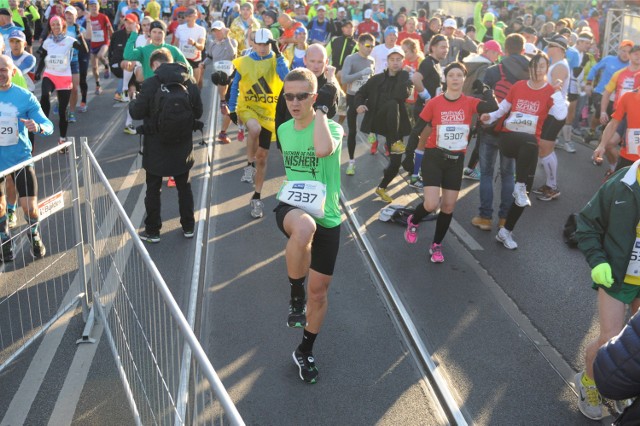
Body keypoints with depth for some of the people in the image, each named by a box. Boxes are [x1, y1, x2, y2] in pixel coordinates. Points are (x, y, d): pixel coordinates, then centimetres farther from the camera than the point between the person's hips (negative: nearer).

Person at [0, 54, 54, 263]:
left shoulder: (25, 97, -8)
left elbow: (49, 125, -10)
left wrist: (38, 127, -32)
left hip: (21, 158, -1)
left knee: (30, 207, -3)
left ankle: (34, 236, 28)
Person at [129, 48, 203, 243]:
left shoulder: (150, 83, -16)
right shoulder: (190, 82, -4)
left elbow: (136, 113, -9)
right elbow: (198, 112, 4)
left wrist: (132, 102, 12)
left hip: (156, 146, -3)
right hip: (182, 145, 3)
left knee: (153, 188, 11)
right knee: (184, 186, 18)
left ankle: (152, 230, 19)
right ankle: (188, 226, 27)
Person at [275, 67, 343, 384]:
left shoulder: (332, 128, -10)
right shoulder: (284, 130, 6)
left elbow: (323, 149, -36)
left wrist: (321, 110, -22)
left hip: (326, 217, -1)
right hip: (291, 207, 1)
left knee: (319, 291, 7)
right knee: (304, 227, -40)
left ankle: (305, 352, 32)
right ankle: (296, 295, -15)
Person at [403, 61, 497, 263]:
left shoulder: (470, 102, -4)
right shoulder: (434, 103, -9)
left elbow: (493, 107, -23)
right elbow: (423, 130, 0)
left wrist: (484, 89, -13)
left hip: (456, 160, 3)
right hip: (434, 157, -3)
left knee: (449, 206, 7)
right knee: (431, 204, -14)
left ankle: (436, 245, 26)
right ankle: (413, 222, 21)